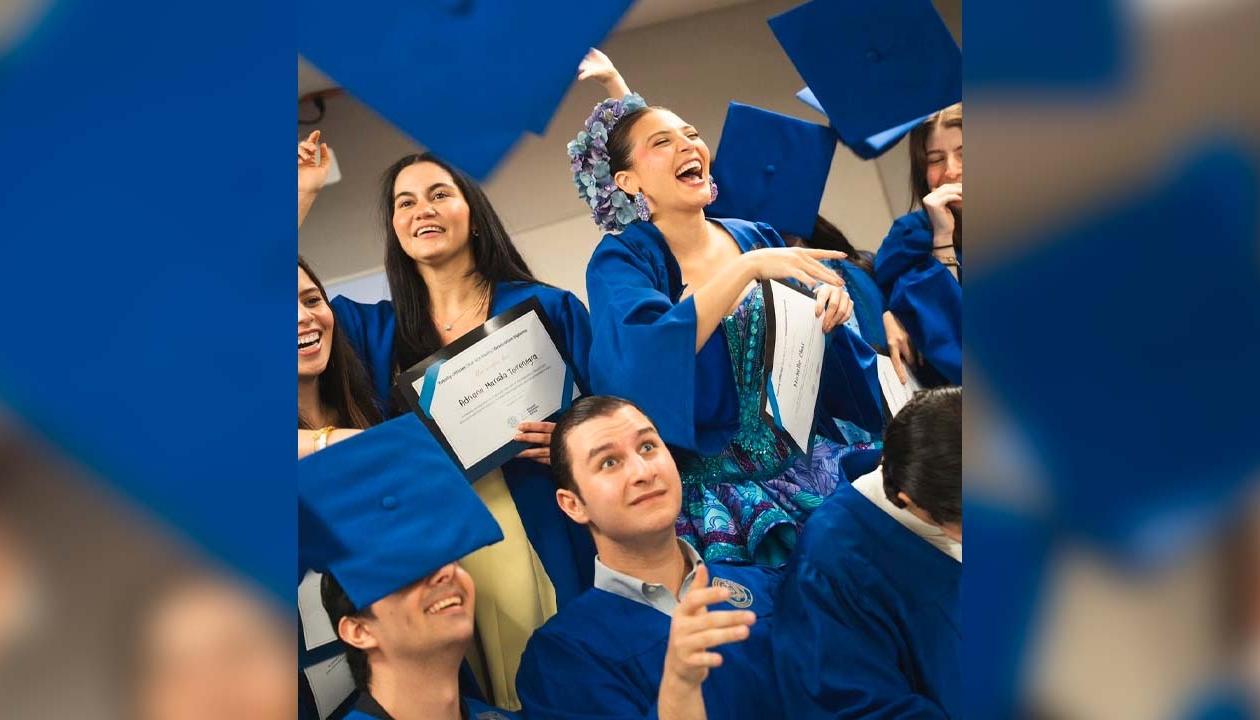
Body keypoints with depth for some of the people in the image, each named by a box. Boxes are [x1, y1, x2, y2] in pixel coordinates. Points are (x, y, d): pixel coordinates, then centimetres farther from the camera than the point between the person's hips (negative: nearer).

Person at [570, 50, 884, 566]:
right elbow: (646, 358, -25)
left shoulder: (757, 237, 7)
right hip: (712, 484, -4)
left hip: (807, 460, 4)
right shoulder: (622, 261, -5)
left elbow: (829, 368, 12)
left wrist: (829, 308, -10)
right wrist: (747, 267, -27)